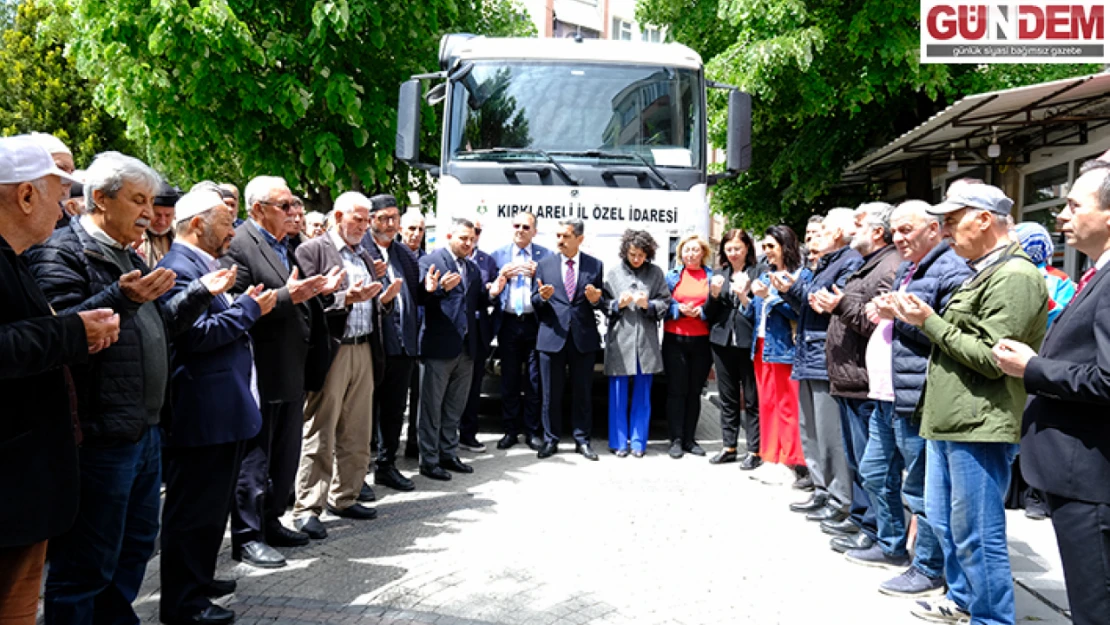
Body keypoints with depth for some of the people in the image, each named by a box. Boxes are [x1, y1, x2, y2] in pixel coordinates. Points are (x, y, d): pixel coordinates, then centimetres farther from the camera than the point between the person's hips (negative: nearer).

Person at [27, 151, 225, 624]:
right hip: (100, 438, -9)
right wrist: (123, 298, -34)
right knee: (86, 565, 2)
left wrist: (201, 292, 13)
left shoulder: (130, 258, 19)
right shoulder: (62, 253, -11)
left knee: (136, 546, 20)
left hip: (145, 430, 10)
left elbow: (156, 330, 21)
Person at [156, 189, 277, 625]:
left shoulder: (203, 264, 15)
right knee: (194, 508, 1)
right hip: (203, 413, -11)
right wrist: (248, 308, -16)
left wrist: (248, 308, 8)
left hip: (223, 409, 11)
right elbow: (196, 334, -26)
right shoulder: (179, 268, -17)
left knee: (213, 503, 21)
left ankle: (199, 578, 36)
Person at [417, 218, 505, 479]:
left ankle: (448, 454, 27)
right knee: (432, 406, 2)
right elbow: (423, 297, -17)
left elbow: (478, 301, 15)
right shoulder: (431, 261, -7)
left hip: (466, 347, 7)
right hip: (440, 345, -7)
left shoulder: (473, 268, 17)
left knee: (455, 406, 16)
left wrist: (491, 293, -5)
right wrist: (441, 288, -36)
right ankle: (429, 460, 10)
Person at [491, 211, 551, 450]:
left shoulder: (546, 255, 4)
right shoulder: (498, 255, 9)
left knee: (534, 380, 4)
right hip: (508, 323, 2)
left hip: (534, 323, -1)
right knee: (509, 380, 7)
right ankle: (510, 430, 17)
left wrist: (538, 274, -16)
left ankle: (532, 431, 14)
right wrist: (502, 276, -11)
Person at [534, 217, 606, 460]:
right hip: (552, 337, 0)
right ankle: (550, 440, 20)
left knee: (582, 392, 9)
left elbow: (603, 303, 7)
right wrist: (542, 297, -17)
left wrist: (596, 299, -16)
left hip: (583, 337, 0)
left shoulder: (595, 265, 4)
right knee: (551, 393, 7)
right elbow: (535, 303, 5)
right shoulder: (544, 264, 5)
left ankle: (582, 440, 21)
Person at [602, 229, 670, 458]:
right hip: (620, 338, -1)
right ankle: (618, 442, 15)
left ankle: (638, 441, 18)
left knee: (642, 394, 7)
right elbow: (604, 304, 7)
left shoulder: (656, 273, 6)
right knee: (618, 393, 4)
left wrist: (648, 304, -13)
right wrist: (618, 304, -12)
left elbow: (665, 303, 5)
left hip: (646, 340, 1)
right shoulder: (614, 273, 5)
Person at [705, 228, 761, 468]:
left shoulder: (757, 273, -2)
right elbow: (709, 314, 12)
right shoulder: (720, 275, 13)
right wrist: (714, 295, -5)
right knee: (728, 397, 12)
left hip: (748, 342, -5)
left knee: (751, 399, 0)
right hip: (723, 341, 5)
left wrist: (745, 298, -20)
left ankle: (754, 451, 6)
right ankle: (728, 447, 20)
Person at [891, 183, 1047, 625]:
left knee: (976, 534, 0)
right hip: (948, 421, 10)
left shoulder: (1014, 277, -15)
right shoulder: (982, 272, 16)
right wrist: (922, 319, 6)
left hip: (980, 426, -10)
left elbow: (991, 358, -20)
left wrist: (929, 322, -14)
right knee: (943, 521, 21)